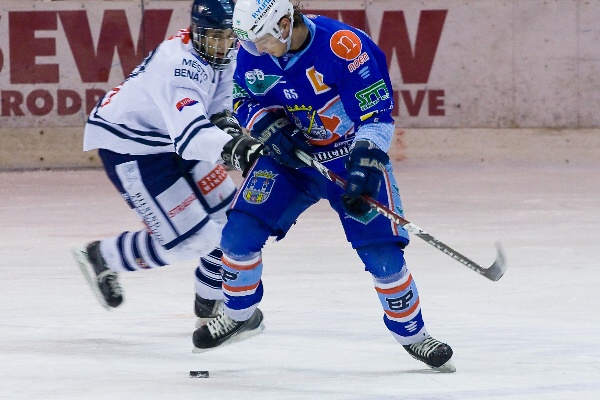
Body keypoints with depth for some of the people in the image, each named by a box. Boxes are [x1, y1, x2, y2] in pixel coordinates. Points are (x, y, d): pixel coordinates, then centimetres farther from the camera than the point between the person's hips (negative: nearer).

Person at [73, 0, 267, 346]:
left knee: (229, 216, 9)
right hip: (128, 147, -10)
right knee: (188, 239, -12)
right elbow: (189, 135, -47)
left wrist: (225, 120, -9)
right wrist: (232, 146, -63)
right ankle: (102, 258, 11)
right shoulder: (181, 67, -34)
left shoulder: (223, 55, -5)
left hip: (168, 140, 10)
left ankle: (211, 304, 28)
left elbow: (218, 98, 13)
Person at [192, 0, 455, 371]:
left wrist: (364, 173, -34)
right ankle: (237, 313, 19)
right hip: (291, 154, 4)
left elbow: (375, 116, -27)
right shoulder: (253, 50, -12)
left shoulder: (344, 46, -29)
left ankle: (412, 334, 8)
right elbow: (243, 100, 4)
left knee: (381, 253, -13)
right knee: (239, 234, -7)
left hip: (353, 156, -4)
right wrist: (270, 127, -16)